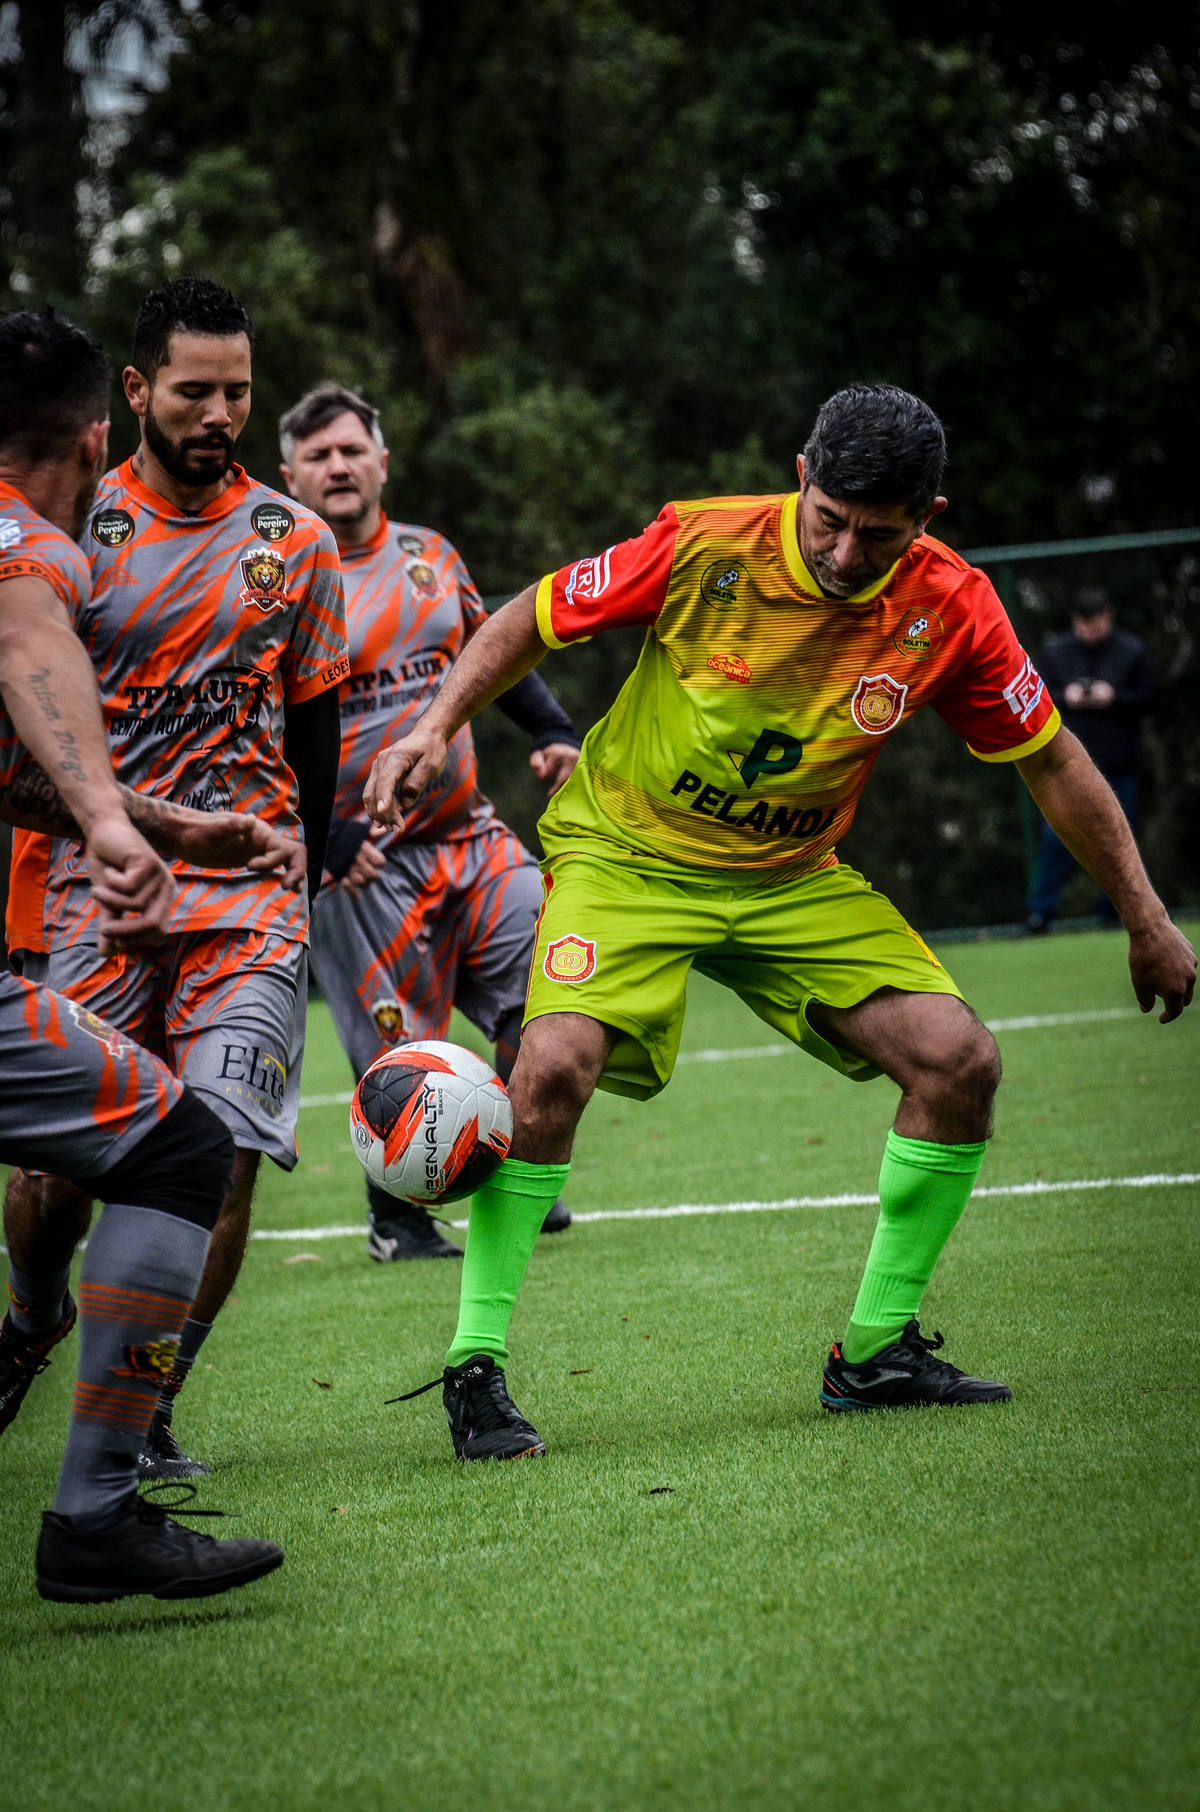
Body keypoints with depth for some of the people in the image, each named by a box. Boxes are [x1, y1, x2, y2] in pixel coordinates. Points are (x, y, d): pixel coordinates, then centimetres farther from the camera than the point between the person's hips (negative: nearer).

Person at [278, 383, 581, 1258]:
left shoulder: (431, 554, 10)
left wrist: (555, 731, 8)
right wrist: (323, 833, -20)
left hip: (469, 832, 6)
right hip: (366, 859, -6)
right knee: (397, 1056, -5)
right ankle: (397, 1222, 13)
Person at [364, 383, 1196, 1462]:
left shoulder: (950, 608, -14)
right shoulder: (704, 547, -22)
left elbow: (1052, 763, -1)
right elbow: (537, 619, -5)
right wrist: (438, 728, -15)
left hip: (796, 878, 3)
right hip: (626, 852, -3)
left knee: (960, 1059, -12)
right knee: (555, 1065, -27)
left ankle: (877, 1351, 5)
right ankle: (476, 1366, -12)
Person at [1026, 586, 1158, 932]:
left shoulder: (1132, 651, 1)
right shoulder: (1054, 651, 4)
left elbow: (1150, 696, 1)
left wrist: (1115, 698, -15)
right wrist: (1063, 697, -11)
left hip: (1118, 769, 0)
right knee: (1056, 839, -5)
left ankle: (1111, 911, 15)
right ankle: (1040, 913, 0)